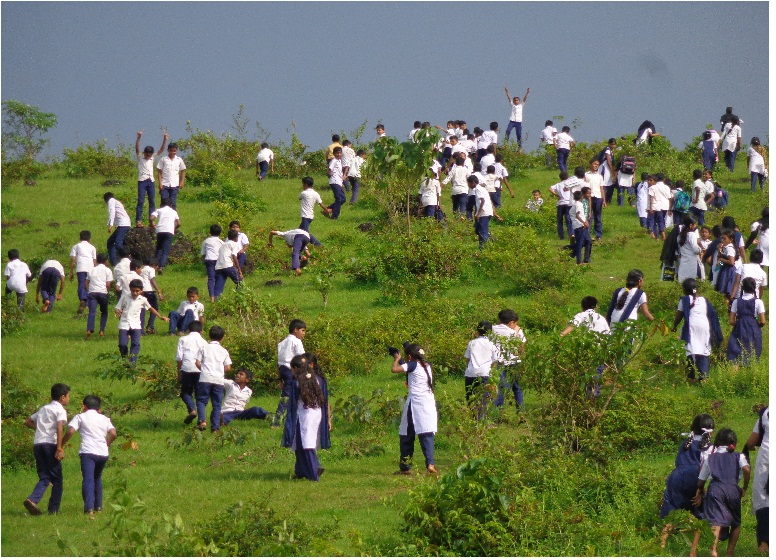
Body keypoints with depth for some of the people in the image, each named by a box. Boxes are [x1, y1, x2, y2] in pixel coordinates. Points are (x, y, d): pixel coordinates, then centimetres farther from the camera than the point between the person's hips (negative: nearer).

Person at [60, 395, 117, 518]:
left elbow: (70, 431, -6)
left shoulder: (80, 417, 8)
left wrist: (61, 444, 7)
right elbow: (113, 434, 7)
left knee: (88, 479, -15)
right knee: (97, 478, 26)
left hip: (88, 452, -5)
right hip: (103, 452, 5)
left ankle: (89, 508, -32)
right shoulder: (104, 419, 19)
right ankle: (98, 506, 31)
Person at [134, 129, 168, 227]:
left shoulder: (152, 157, 12)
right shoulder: (140, 157, 1)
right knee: (140, 201, -8)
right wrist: (139, 138, -29)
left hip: (151, 181, 5)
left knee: (152, 201, 5)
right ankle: (138, 221, -9)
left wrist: (165, 140, -6)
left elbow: (161, 150, 7)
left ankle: (151, 220, 10)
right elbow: (137, 148, -15)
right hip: (142, 181, -5)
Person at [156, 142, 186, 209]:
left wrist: (182, 182, 3)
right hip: (164, 185, -1)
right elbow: (159, 172, 3)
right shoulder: (163, 159, 1)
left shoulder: (179, 160, 6)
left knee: (173, 203, 3)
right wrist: (160, 183, -5)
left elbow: (183, 171, 13)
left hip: (174, 185, 1)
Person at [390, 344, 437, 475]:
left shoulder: (413, 365, -5)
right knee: (427, 435, -3)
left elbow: (394, 369, -14)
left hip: (415, 403, -5)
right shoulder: (428, 366, 14)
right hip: (429, 404, 5)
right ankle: (430, 463, -22)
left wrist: (397, 359, 4)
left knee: (406, 436, 7)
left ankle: (405, 467, 10)